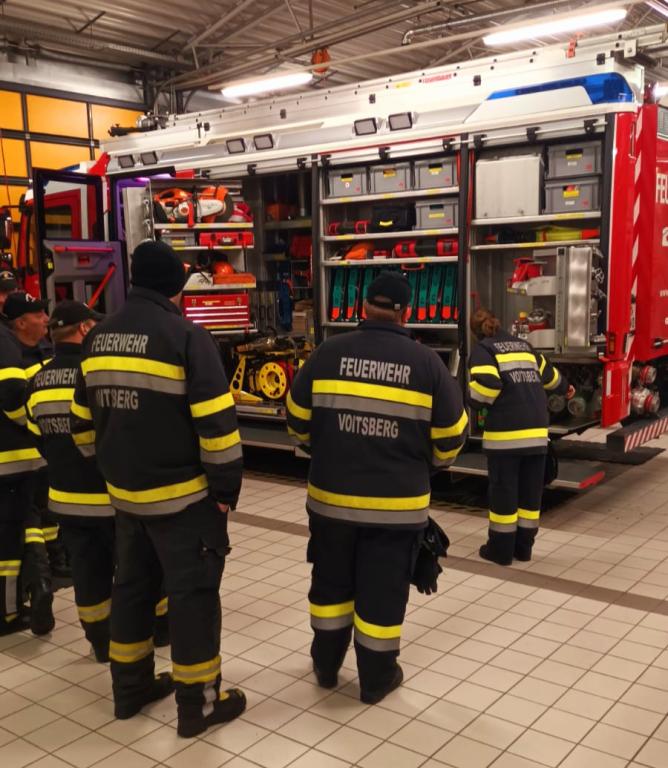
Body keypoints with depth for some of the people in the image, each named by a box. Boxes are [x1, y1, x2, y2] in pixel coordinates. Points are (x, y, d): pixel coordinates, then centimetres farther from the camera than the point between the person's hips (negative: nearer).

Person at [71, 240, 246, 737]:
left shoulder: (99, 338, 6)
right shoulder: (185, 336, -15)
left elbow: (84, 420, 14)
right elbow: (216, 423, -19)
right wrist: (226, 487, -10)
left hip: (125, 492, 7)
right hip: (182, 494, -7)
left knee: (132, 586, 19)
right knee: (192, 593, 4)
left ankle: (131, 687, 32)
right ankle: (198, 704, 15)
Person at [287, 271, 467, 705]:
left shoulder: (327, 354, -4)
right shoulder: (426, 362, -7)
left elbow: (298, 423, 5)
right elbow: (450, 436, -1)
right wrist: (427, 465, 20)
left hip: (331, 496, 2)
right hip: (397, 504, -2)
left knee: (331, 583, 20)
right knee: (382, 592, 12)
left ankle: (326, 666, 35)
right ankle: (376, 679, 26)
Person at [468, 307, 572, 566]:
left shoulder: (483, 349, 0)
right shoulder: (523, 345, 20)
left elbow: (486, 384, -17)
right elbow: (548, 373, 35)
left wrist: (475, 402, 2)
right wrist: (564, 388, 55)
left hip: (505, 430, -6)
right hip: (536, 428, 6)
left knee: (503, 490, 3)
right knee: (531, 490, 13)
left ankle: (501, 549, 11)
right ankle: (523, 546, 22)